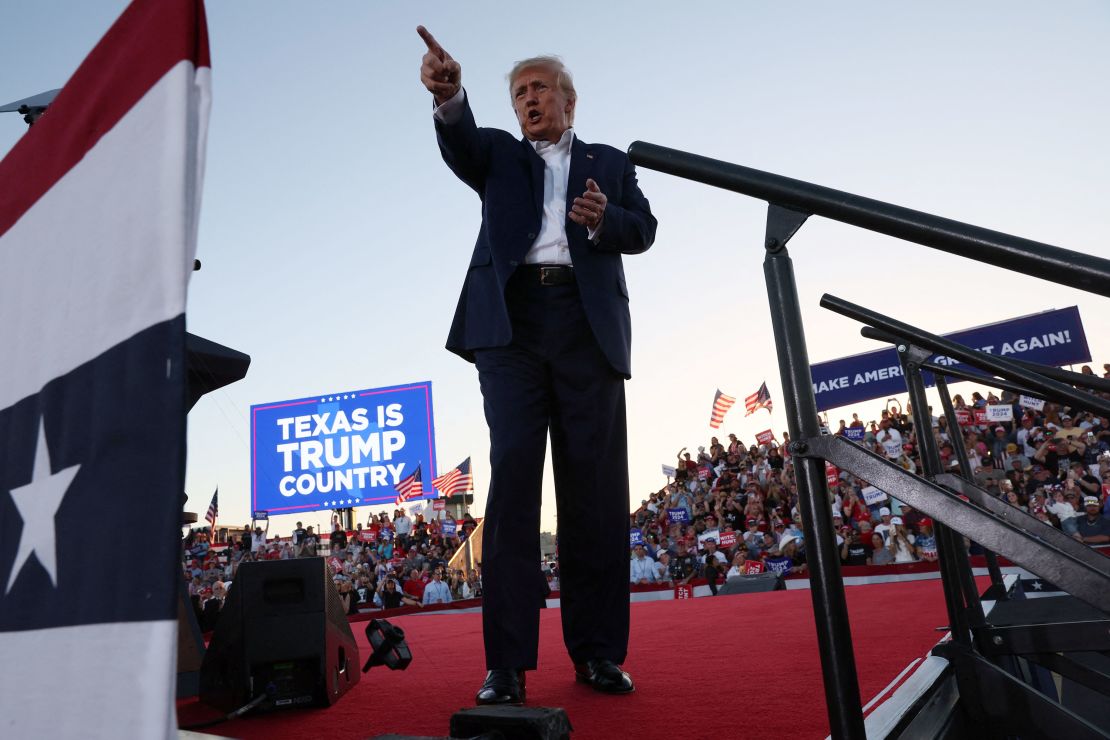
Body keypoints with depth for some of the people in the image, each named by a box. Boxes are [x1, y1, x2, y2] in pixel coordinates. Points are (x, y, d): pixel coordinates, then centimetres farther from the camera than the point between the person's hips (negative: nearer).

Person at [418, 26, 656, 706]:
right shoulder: (500, 155, 22)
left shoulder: (610, 162, 24)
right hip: (512, 325, 0)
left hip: (589, 328, 1)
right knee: (512, 479, -9)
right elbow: (462, 145, 0)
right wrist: (450, 96, -22)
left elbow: (644, 229, 12)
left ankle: (597, 651, 6)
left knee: (596, 489, -3)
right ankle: (508, 663, -6)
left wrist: (605, 219, -10)